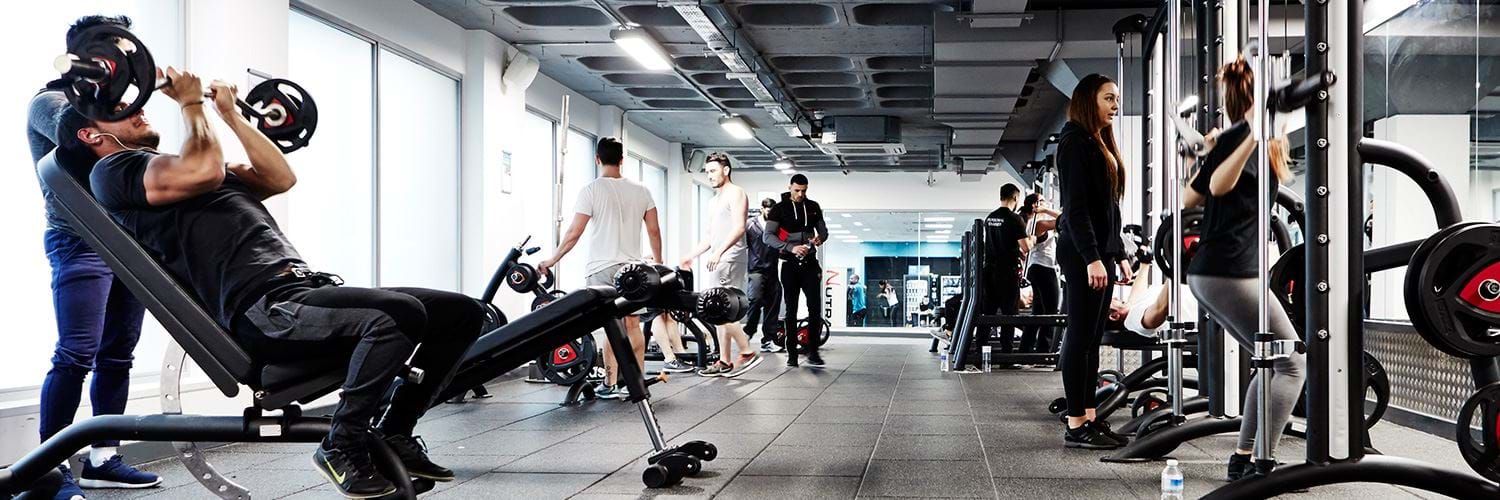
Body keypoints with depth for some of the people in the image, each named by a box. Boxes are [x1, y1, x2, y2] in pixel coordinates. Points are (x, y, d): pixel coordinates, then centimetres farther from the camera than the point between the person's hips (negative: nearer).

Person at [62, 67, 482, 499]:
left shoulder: (174, 167, 34)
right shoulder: (113, 171, 5)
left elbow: (280, 178, 28)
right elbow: (206, 171, -14)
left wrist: (230, 113, 31)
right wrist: (190, 102, 2)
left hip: (305, 288, 9)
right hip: (264, 310, -9)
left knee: (461, 313, 0)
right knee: (399, 314, -35)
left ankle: (392, 435, 8)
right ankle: (342, 447, -17)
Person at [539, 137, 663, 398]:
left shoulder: (592, 190, -6)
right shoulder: (640, 190, 6)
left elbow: (574, 233, -9)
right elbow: (654, 230, 8)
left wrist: (552, 260, 1)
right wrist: (658, 261, 22)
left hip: (603, 269, -3)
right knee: (633, 325, 7)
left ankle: (611, 385, 0)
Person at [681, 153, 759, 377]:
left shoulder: (735, 193, -5)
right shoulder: (714, 201, 23)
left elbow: (739, 228, -18)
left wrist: (719, 252, -28)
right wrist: (692, 255, 19)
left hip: (730, 258, -9)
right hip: (718, 261, 9)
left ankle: (748, 353, -12)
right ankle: (724, 362, 8)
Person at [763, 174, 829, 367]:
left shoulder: (813, 207, 10)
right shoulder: (779, 209, -1)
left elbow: (823, 230, 17)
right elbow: (768, 236, -9)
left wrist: (819, 238, -9)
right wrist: (791, 248, -23)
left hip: (810, 264, 2)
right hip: (790, 265, -2)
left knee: (815, 308, -8)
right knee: (791, 310, 2)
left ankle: (813, 352, -1)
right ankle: (792, 354, 7)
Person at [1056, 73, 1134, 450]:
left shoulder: (1101, 144, 21)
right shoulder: (1075, 142, -7)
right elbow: (1075, 206, -15)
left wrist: (1119, 255, 17)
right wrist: (1092, 257, -21)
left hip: (1102, 252, 9)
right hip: (1083, 254, -9)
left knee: (1092, 339, 8)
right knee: (1080, 338, -7)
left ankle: (1089, 418, 12)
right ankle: (1075, 427, -5)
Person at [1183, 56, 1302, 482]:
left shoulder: (1234, 139, 17)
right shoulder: (1242, 136, -10)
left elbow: (1190, 198, 20)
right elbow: (1218, 186, -29)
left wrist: (1205, 156, 36)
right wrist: (1254, 137, -40)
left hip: (1210, 274, 10)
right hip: (1229, 273, -10)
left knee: (1275, 363, 16)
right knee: (1292, 363, -5)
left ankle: (1243, 459, 16)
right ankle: (1262, 466, -8)